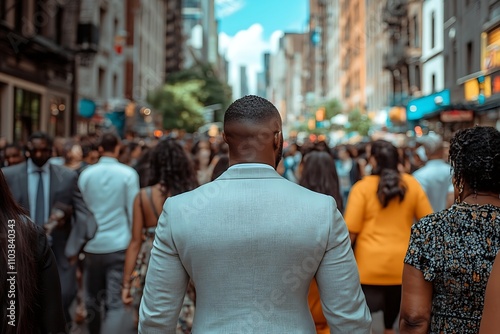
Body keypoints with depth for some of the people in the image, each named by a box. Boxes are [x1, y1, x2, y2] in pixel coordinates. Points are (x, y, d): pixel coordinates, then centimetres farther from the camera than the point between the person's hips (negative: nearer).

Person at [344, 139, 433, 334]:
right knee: (392, 317, 19)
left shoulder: (362, 187, -7)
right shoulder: (411, 184, 2)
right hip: (401, 263, 4)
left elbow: (351, 230, -10)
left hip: (370, 263, -3)